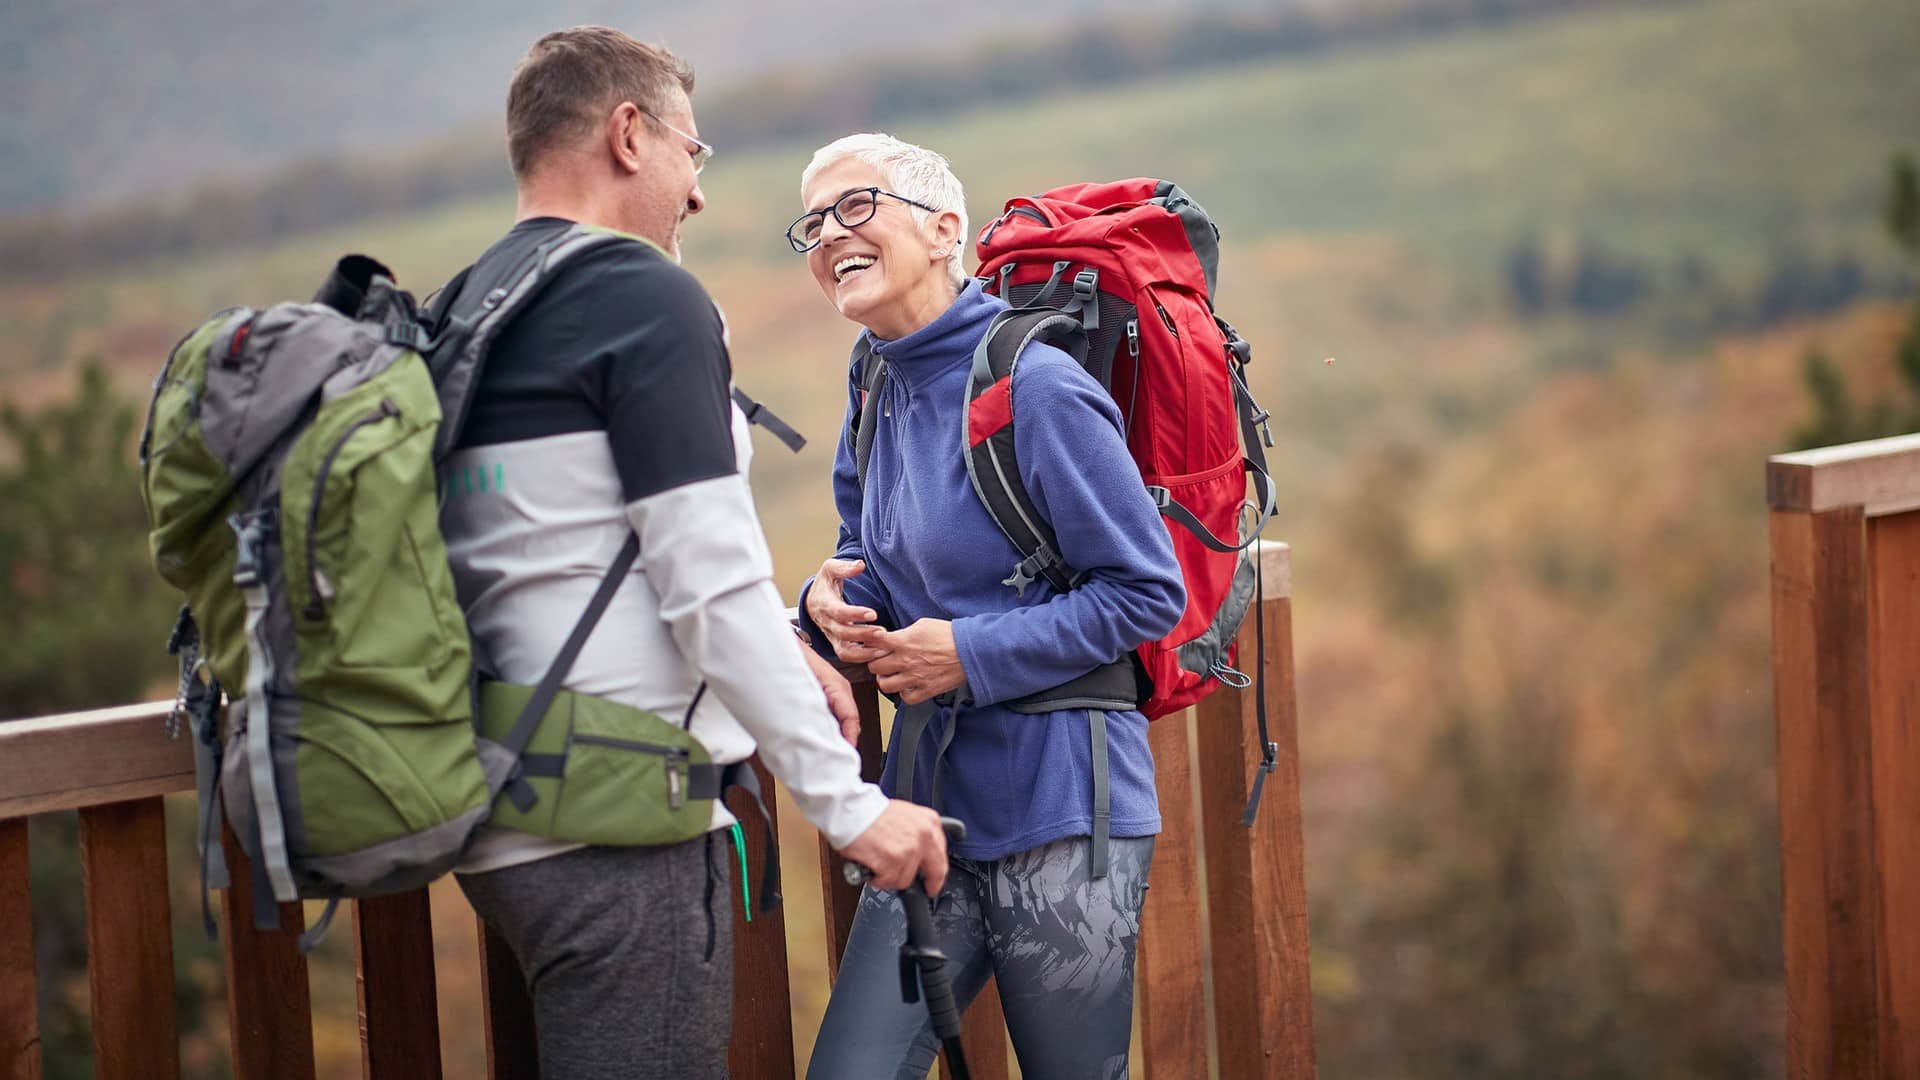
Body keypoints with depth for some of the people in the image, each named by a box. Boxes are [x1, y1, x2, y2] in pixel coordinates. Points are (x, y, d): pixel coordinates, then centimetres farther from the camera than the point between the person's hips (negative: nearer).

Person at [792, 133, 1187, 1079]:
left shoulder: (1035, 389, -15)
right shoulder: (879, 392, 9)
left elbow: (1148, 593, -14)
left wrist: (972, 654, -17)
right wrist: (833, 600, 0)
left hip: (1064, 814, -7)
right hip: (928, 802, 7)